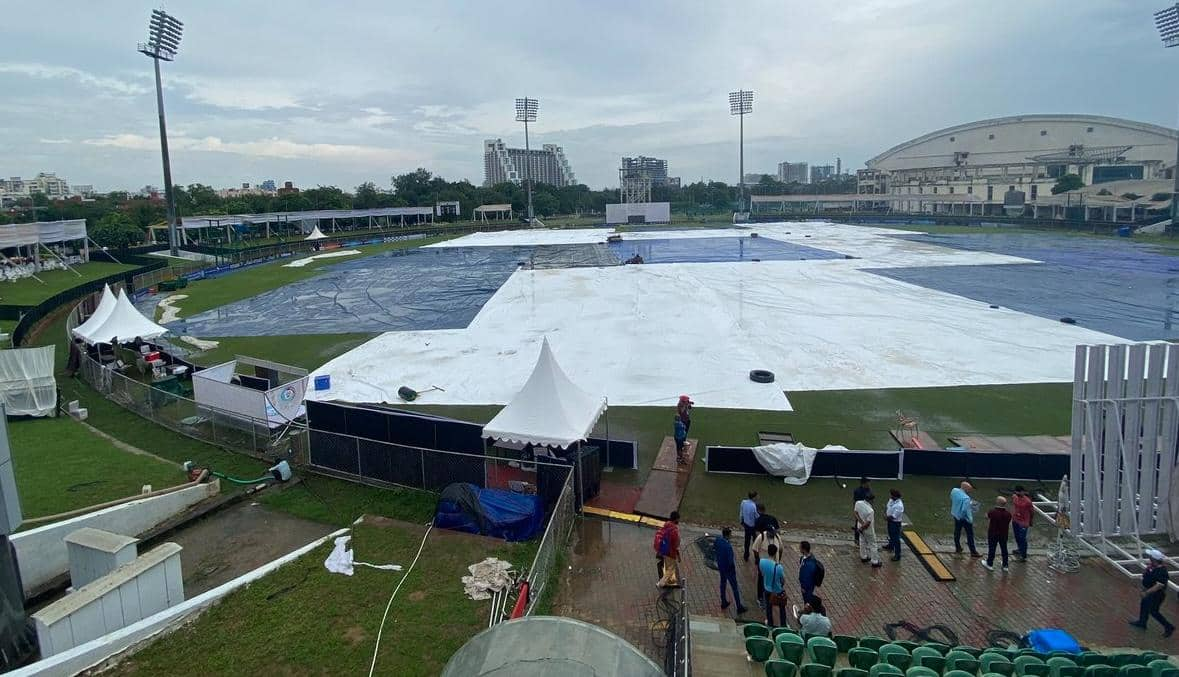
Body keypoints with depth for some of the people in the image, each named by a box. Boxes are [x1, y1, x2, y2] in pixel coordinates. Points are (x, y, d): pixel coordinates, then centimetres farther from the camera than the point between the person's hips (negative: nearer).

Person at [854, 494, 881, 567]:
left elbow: (855, 512, -4)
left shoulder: (858, 503, -17)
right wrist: (861, 528, -11)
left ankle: (863, 557, 41)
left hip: (860, 526, 7)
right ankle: (875, 562, 21)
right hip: (868, 530, -7)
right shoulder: (870, 511, -35)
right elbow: (868, 523, -27)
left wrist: (861, 521, -8)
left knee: (862, 542, 25)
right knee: (872, 545, 10)